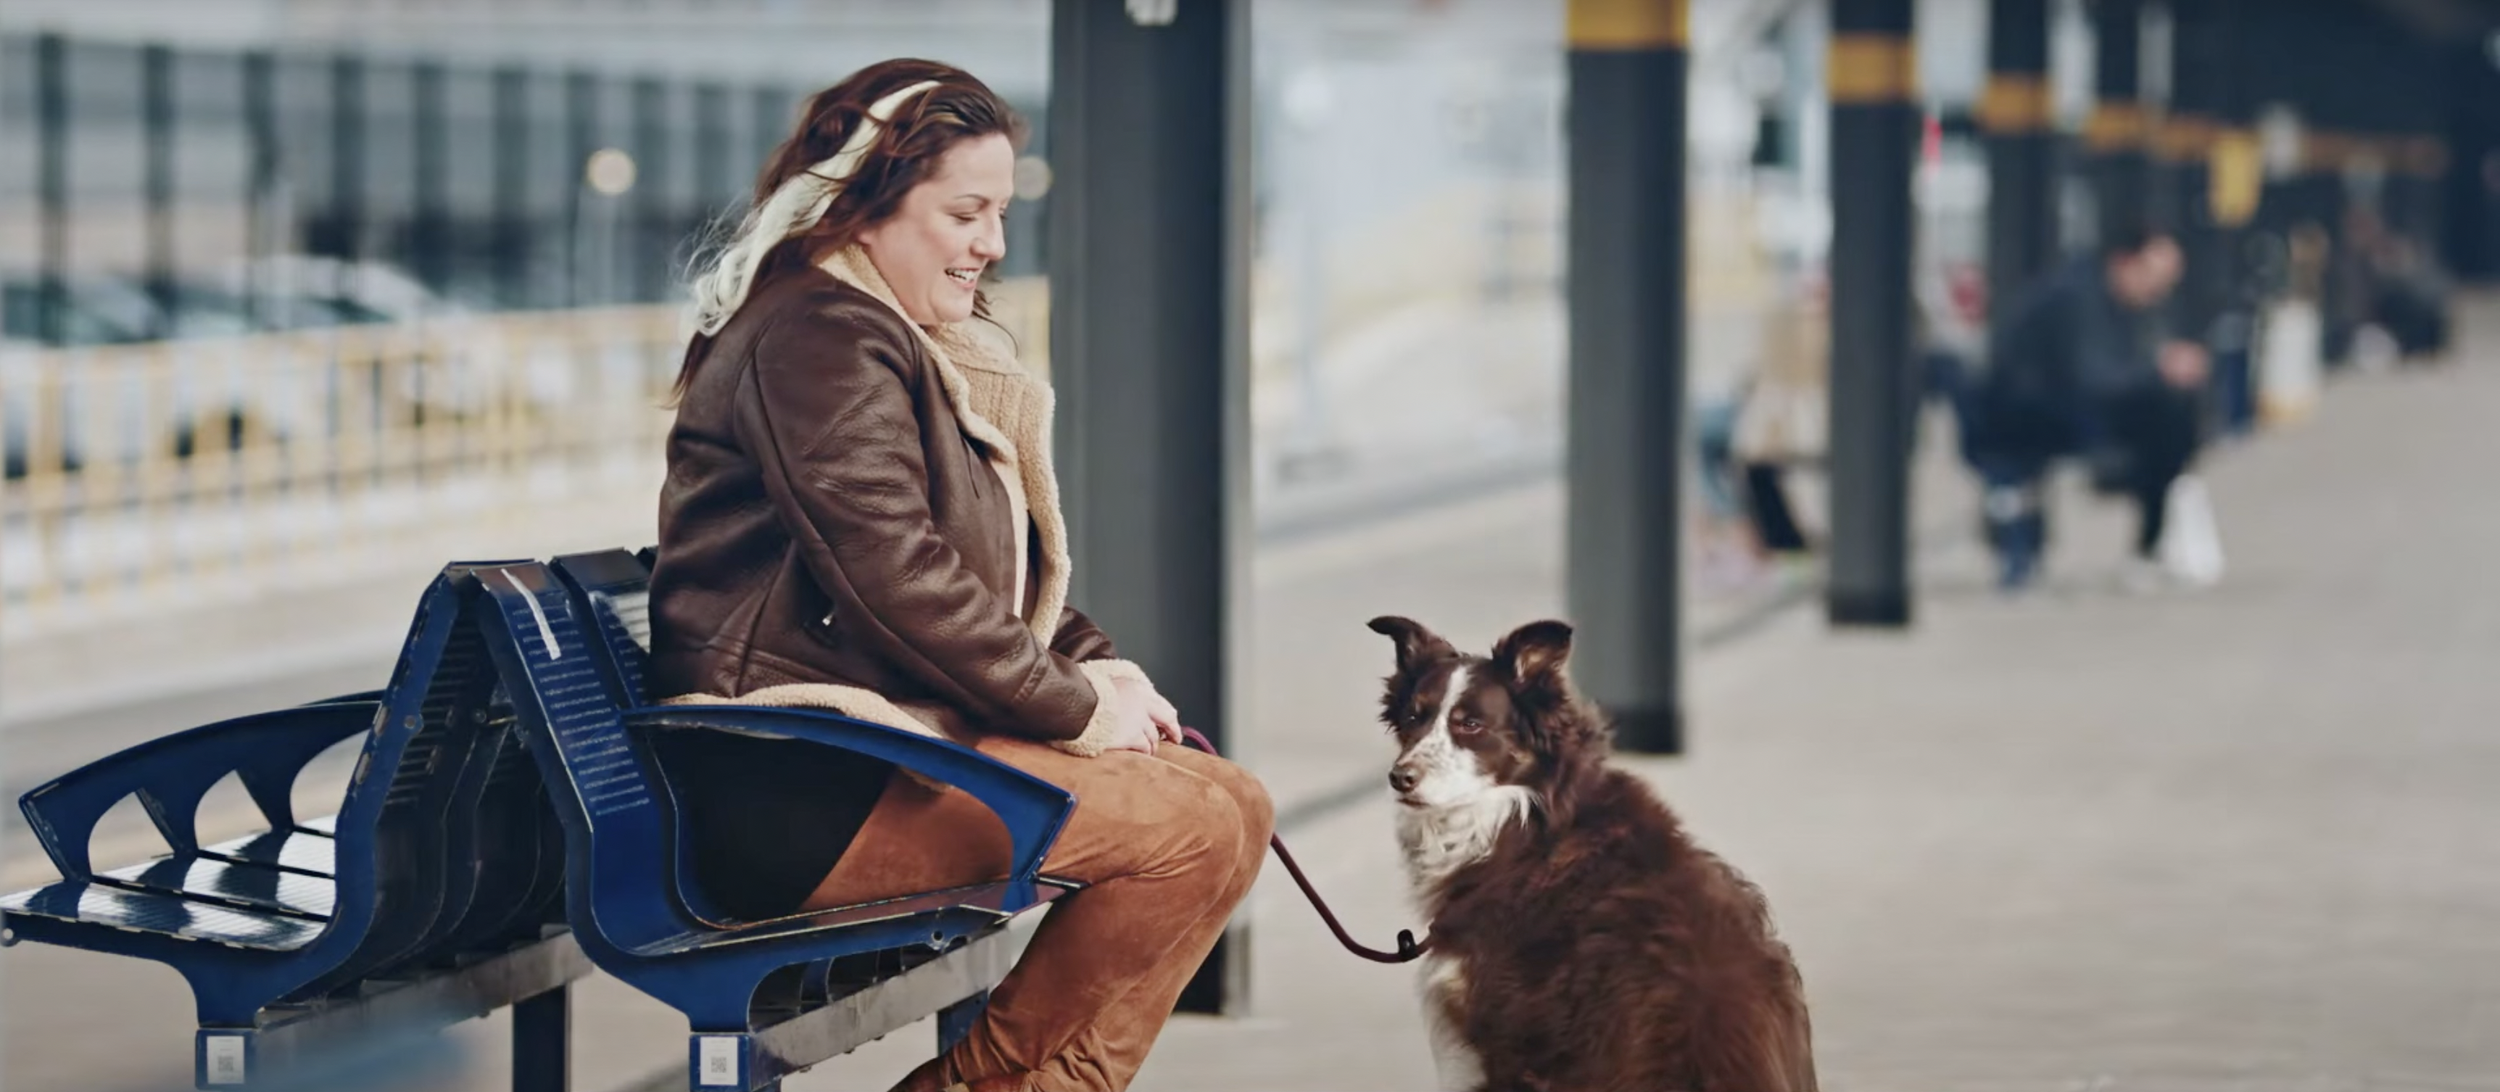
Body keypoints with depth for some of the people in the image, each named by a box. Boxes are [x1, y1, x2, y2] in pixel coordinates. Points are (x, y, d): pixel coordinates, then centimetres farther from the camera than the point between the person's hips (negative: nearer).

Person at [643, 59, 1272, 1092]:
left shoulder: (929, 351, 24)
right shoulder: (820, 334, -11)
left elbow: (1008, 572, 27)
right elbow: (891, 575, -19)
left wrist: (1098, 669, 8)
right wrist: (1073, 706, -12)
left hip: (884, 748, 11)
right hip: (795, 789, -11)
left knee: (1229, 801, 2)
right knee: (1199, 827, -19)